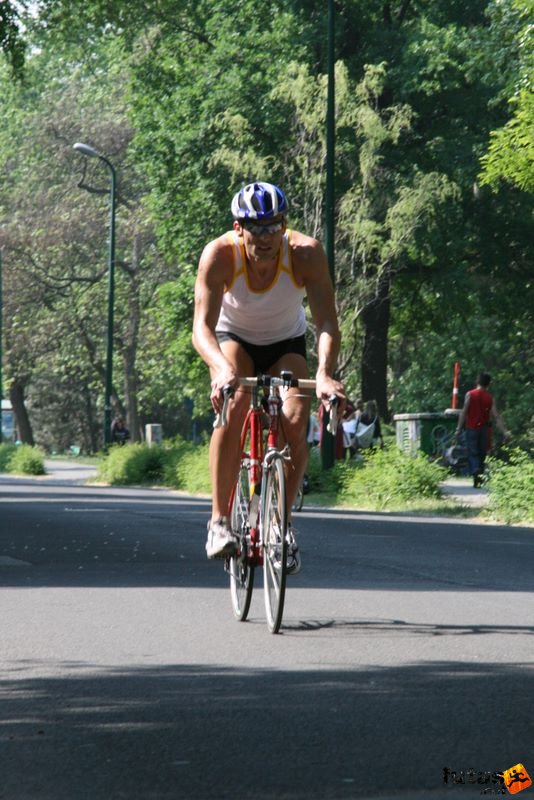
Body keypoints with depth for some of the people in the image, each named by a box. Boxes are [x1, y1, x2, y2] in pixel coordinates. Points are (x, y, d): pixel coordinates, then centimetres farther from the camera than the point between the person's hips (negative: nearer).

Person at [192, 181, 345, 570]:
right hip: (234, 338, -1)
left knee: (295, 421, -21)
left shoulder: (306, 253, -30)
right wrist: (222, 368, -58)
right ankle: (220, 520, -23)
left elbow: (328, 323, -36)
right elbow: (202, 326, -38)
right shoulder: (220, 254, -31)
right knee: (232, 408, -30)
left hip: (286, 343, 1)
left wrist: (325, 373, -54)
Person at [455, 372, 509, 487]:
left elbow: (464, 412, -9)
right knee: (482, 455, 13)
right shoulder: (490, 398, 1)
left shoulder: (470, 394, -6)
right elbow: (496, 416, -3)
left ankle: (476, 471, -32)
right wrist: (504, 431, -2)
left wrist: (459, 428, -5)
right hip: (484, 429, 2)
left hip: (472, 429, -2)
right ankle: (479, 480, 17)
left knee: (472, 453, -4)